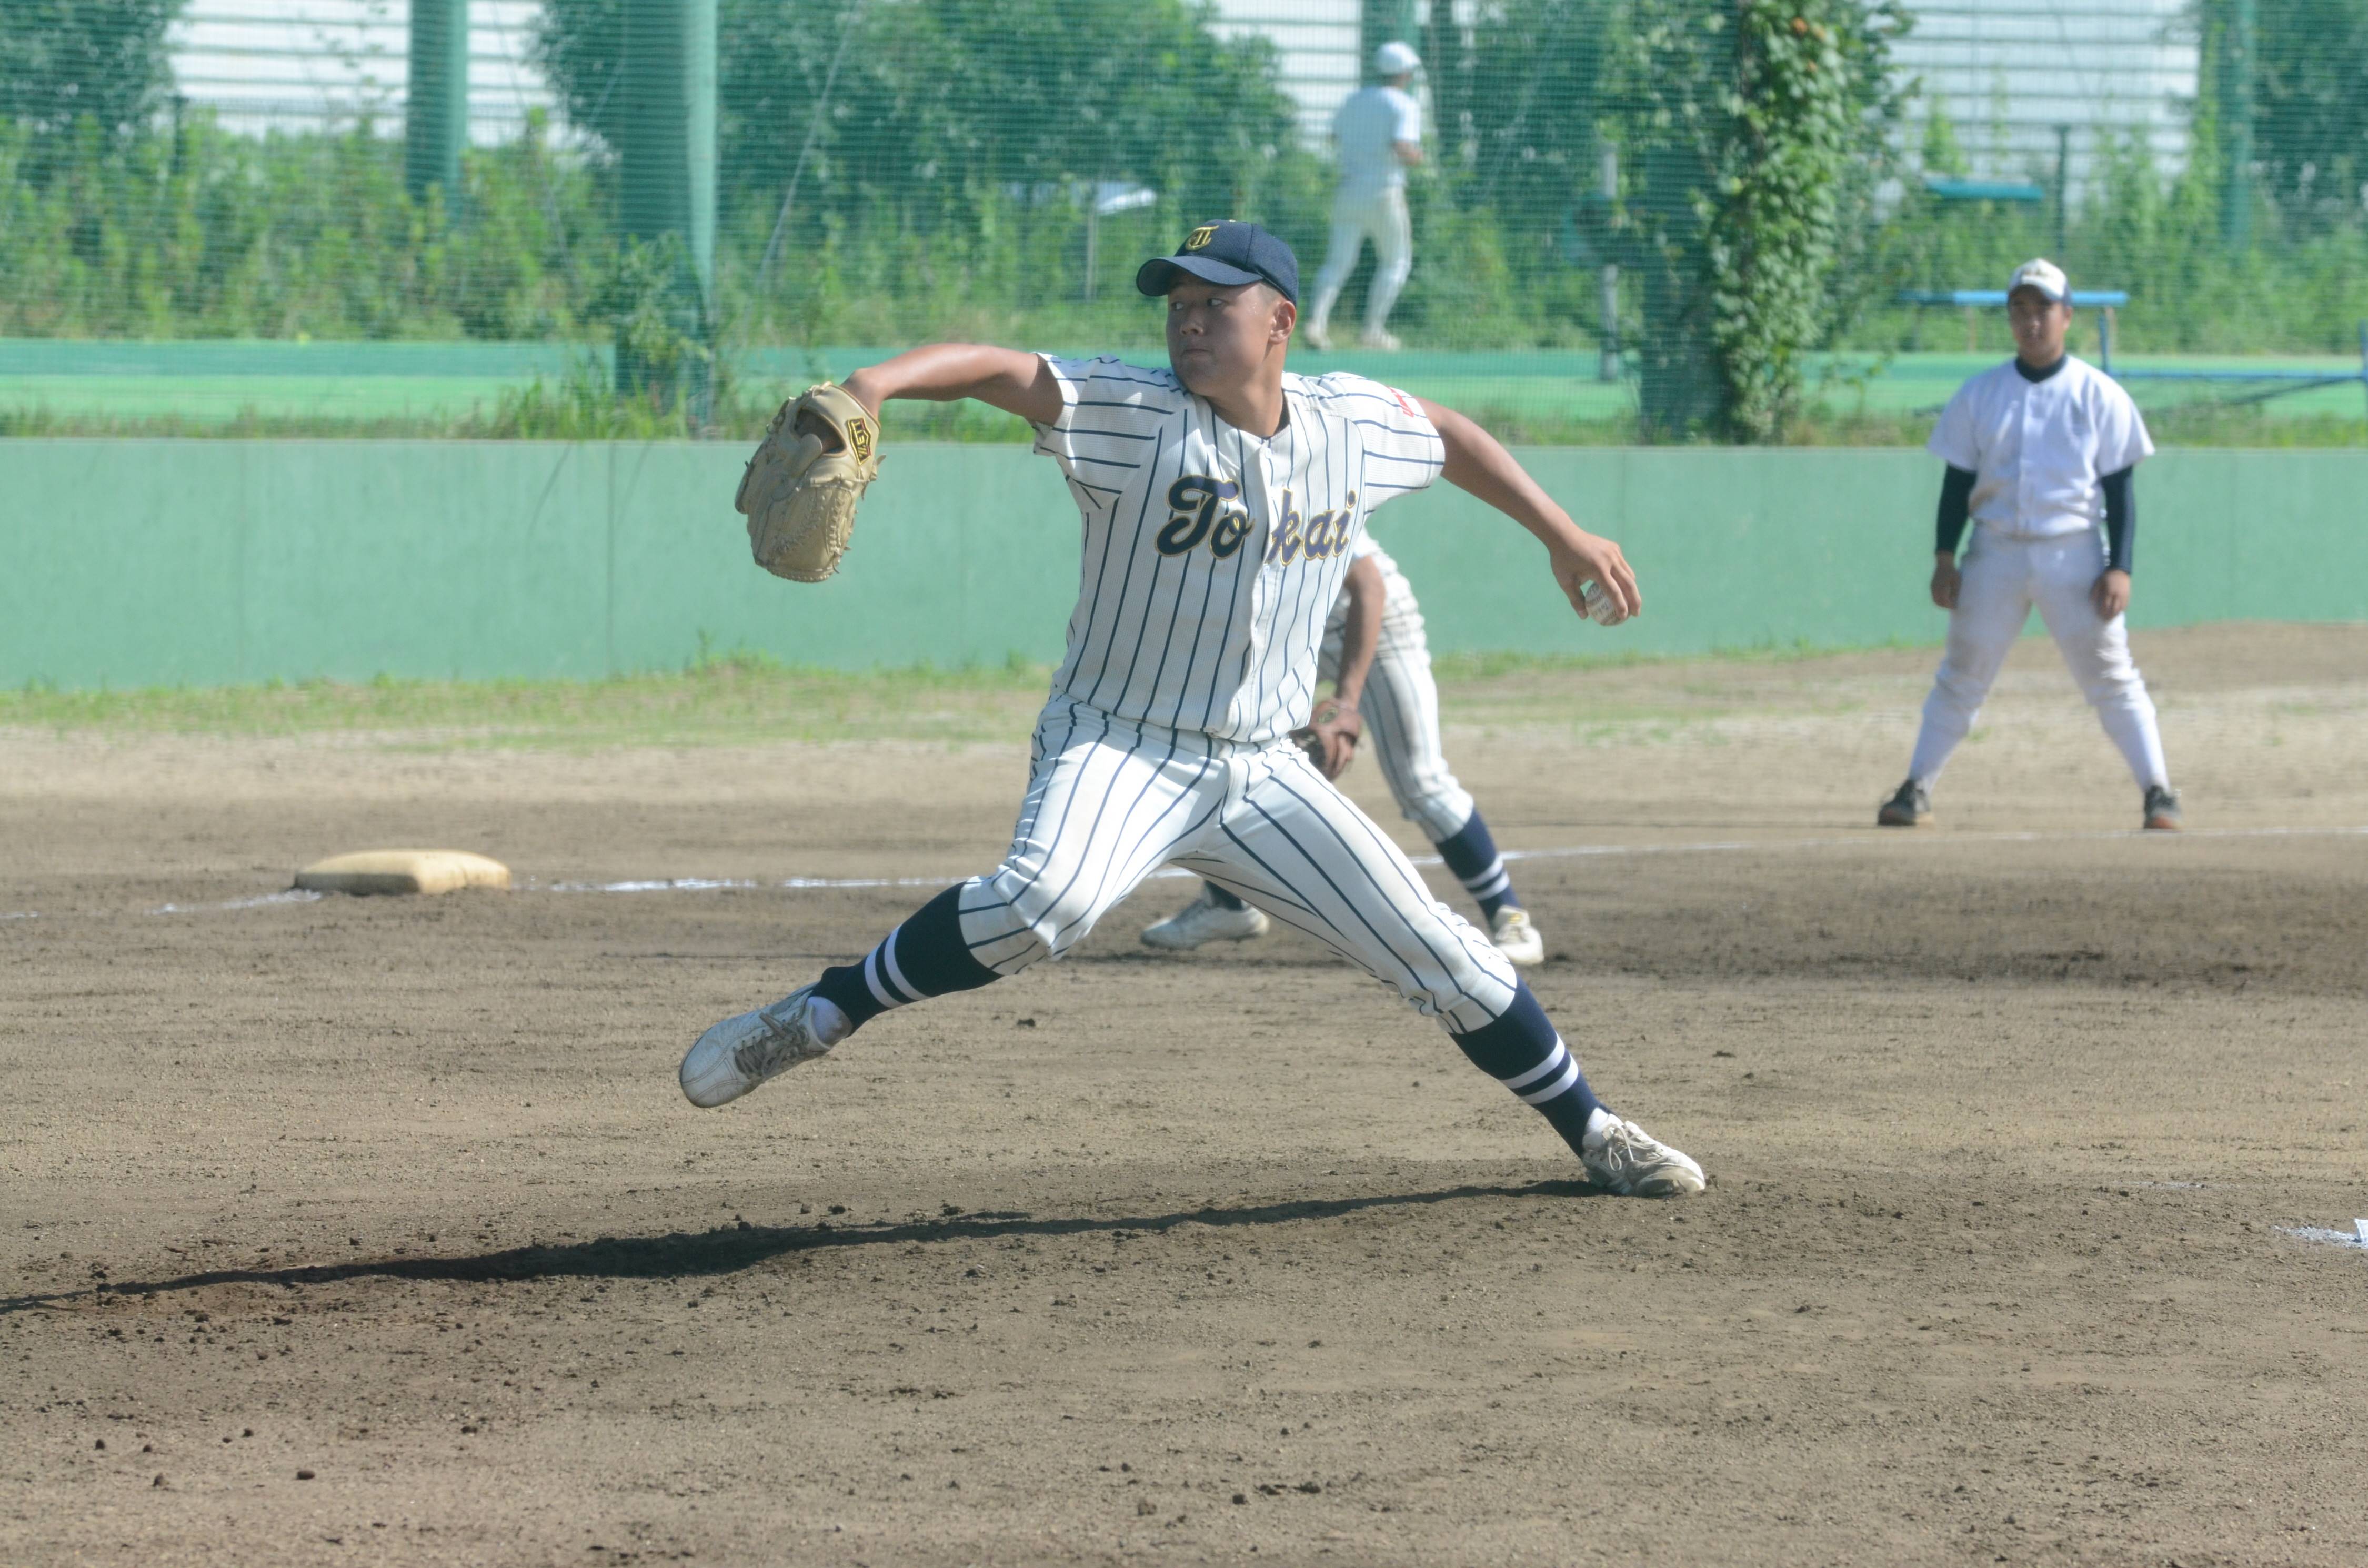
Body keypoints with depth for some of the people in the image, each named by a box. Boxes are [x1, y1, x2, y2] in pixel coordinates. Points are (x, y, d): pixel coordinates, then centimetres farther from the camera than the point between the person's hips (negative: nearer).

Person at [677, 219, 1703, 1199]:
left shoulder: (1353, 424, 1)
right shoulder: (1132, 415, -14)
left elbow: (1450, 437, 23)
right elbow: (992, 368, -29)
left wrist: (1562, 537, 27)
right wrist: (875, 385, -48)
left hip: (1262, 774, 5)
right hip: (1117, 750, -5)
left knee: (1443, 955, 6)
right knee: (1046, 899, -37)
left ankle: (1593, 1136, 25)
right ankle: (820, 1015, -25)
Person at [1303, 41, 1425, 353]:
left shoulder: (1355, 99, 10)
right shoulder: (1406, 106, -9)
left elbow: (1336, 137, 23)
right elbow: (1403, 150, -22)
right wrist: (1417, 155, -1)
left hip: (1348, 189, 5)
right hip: (1384, 194, -5)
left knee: (1339, 260, 6)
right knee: (1396, 262, 12)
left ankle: (1317, 319, -15)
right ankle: (1373, 329, 5)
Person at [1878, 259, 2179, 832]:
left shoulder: (2100, 396, 0)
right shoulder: (1980, 394, 7)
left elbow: (2119, 489, 0)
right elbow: (1958, 480, 9)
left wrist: (2119, 567, -9)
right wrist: (1944, 557, 0)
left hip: (2074, 556, -2)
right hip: (1995, 553, 2)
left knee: (2111, 676, -5)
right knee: (1961, 677, 4)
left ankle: (2158, 793, -2)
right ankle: (1917, 791, 10)